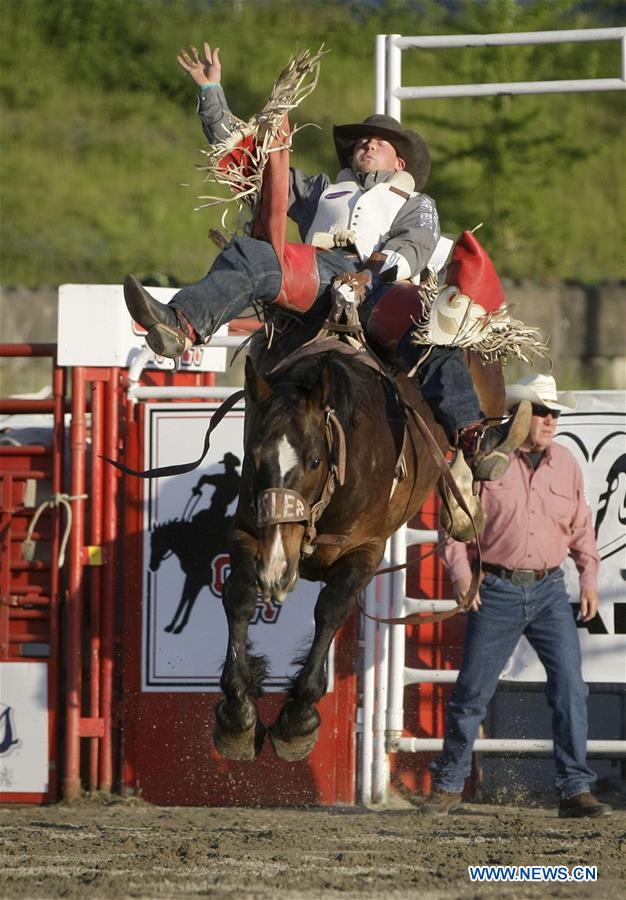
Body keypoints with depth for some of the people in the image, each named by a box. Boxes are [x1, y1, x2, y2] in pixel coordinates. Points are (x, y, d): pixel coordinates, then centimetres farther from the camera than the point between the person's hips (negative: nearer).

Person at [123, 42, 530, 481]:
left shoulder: (416, 205, 34)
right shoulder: (322, 191, 42)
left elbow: (414, 247, 10)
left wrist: (382, 268, -15)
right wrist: (212, 91, 37)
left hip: (376, 280, -1)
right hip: (317, 272, 1)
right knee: (246, 256, -29)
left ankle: (472, 437, -51)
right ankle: (181, 326, -57)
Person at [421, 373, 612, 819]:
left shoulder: (566, 464, 7)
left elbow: (581, 527, 14)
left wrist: (589, 576, 3)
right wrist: (460, 571, -13)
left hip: (549, 590, 3)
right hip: (495, 592, -3)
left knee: (570, 688, -7)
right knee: (472, 691, 3)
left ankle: (576, 790, -2)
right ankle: (448, 786, 18)